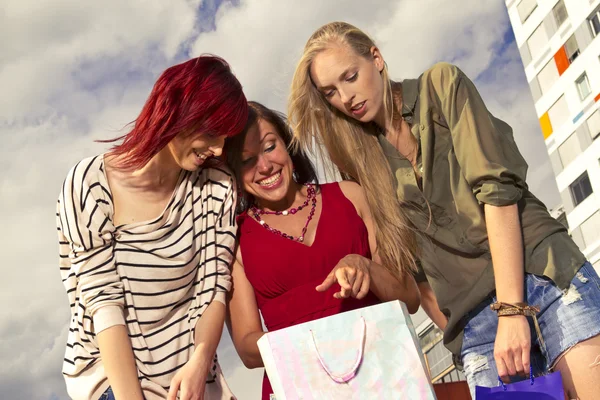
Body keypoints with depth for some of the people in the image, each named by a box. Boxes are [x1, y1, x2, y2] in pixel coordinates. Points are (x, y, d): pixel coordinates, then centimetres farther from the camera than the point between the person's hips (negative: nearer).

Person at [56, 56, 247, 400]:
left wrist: (200, 361, -21)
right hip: (111, 370, -3)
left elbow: (214, 286, -5)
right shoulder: (90, 186, -12)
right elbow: (103, 300, -14)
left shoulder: (217, 187, -3)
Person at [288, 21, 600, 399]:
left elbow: (498, 188, -10)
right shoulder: (362, 157, 11)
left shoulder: (442, 86, 1)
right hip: (473, 310, 3)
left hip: (542, 269, -2)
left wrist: (512, 309, -17)